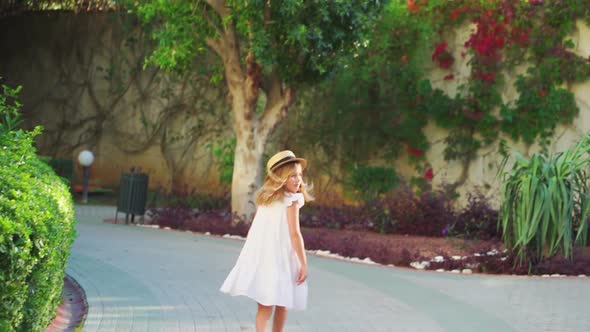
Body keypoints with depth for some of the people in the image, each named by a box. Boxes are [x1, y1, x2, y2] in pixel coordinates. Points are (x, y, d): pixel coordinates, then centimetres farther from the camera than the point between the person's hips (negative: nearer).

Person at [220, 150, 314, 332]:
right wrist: (303, 264, -9)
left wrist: (250, 256, 24)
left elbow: (253, 230, 16)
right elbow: (294, 234, -13)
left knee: (265, 303, 5)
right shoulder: (292, 199, -8)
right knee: (281, 303, 12)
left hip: (258, 256, 5)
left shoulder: (264, 198, 13)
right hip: (278, 257, -5)